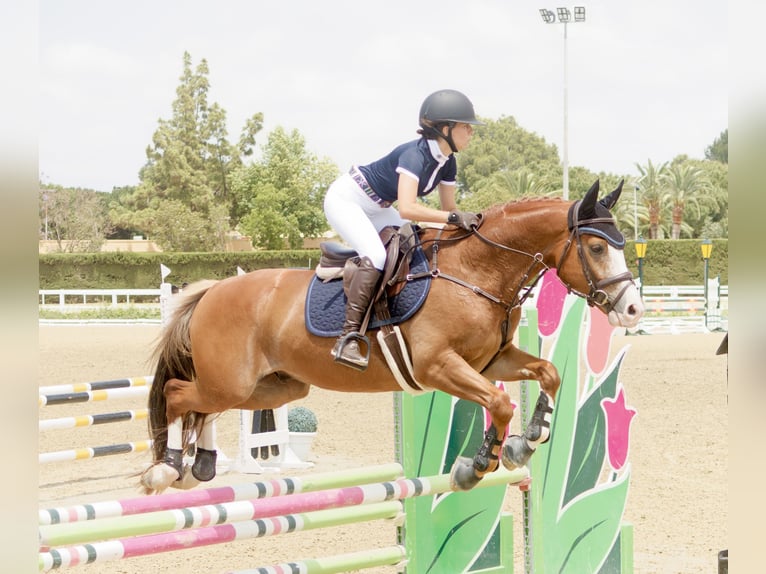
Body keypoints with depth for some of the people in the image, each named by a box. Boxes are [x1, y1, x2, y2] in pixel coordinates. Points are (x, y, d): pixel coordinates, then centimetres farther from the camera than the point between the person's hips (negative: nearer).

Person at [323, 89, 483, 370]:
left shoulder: (447, 163, -5)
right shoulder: (415, 155, -31)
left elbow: (448, 208, 5)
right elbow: (406, 208, -44)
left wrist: (468, 222, -13)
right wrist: (454, 217, -45)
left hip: (376, 209, 10)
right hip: (346, 199, -10)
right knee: (375, 256, -29)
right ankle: (348, 337, -30)